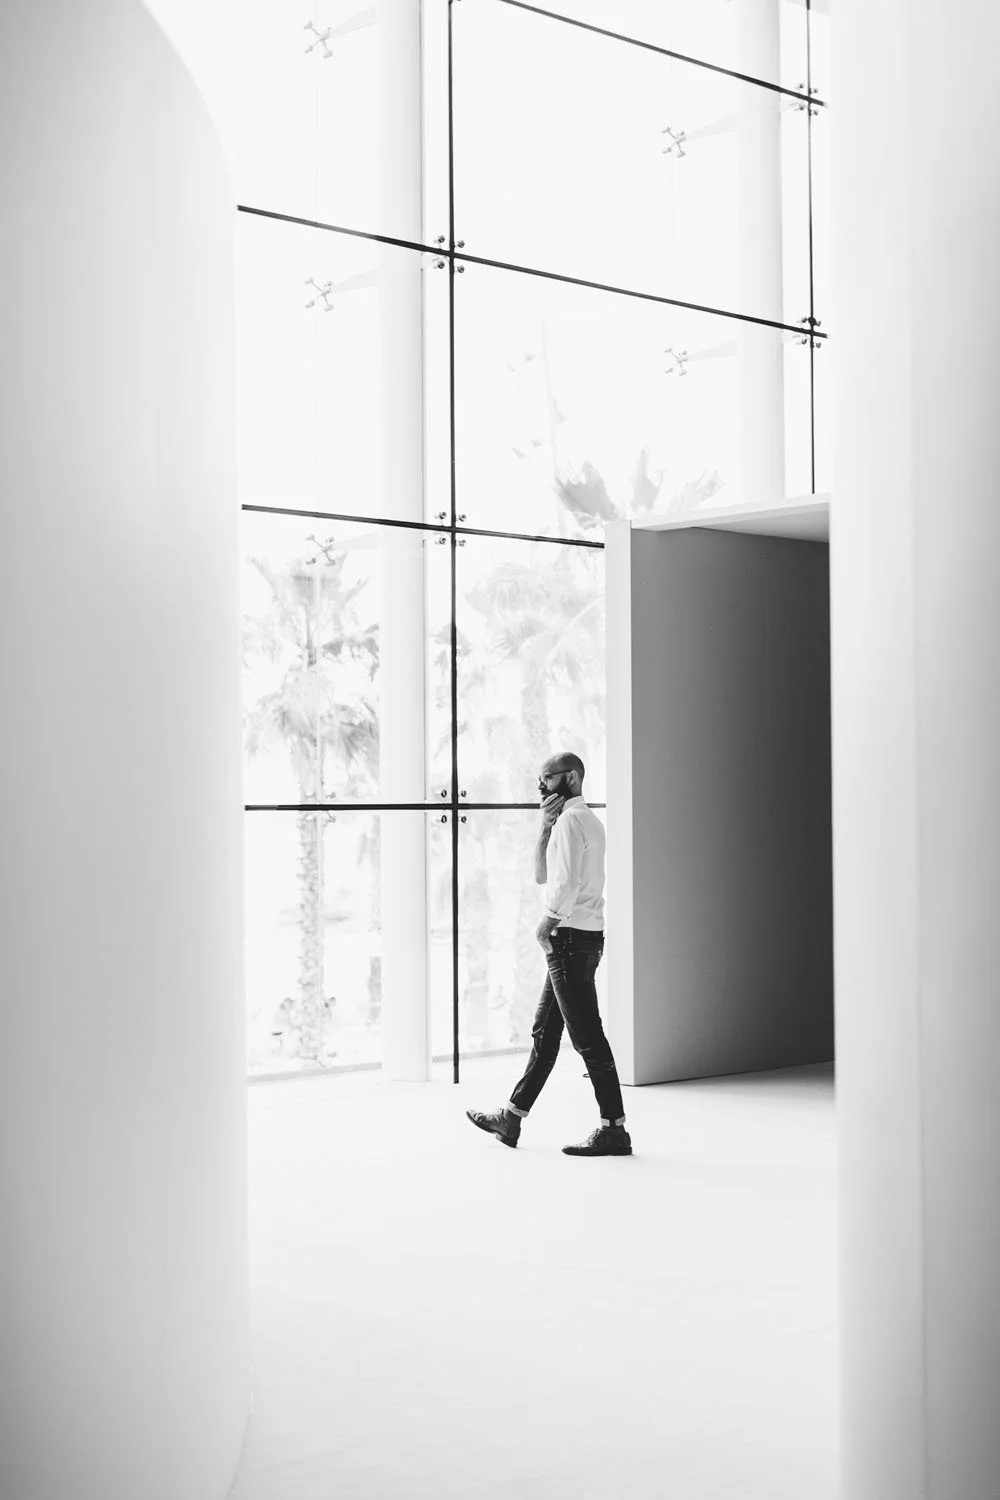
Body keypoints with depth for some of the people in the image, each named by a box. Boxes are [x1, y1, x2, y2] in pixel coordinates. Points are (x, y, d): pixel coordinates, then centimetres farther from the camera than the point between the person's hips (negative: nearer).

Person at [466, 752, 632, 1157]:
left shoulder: (571, 819, -11)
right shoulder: (587, 820, 20)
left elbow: (566, 883, -21)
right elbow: (543, 875, 18)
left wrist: (546, 923, -8)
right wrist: (546, 827, 7)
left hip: (571, 938, -11)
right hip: (577, 940, 11)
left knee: (587, 1036, -9)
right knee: (544, 1032, 14)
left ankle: (614, 1128, -7)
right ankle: (511, 1117, 22)